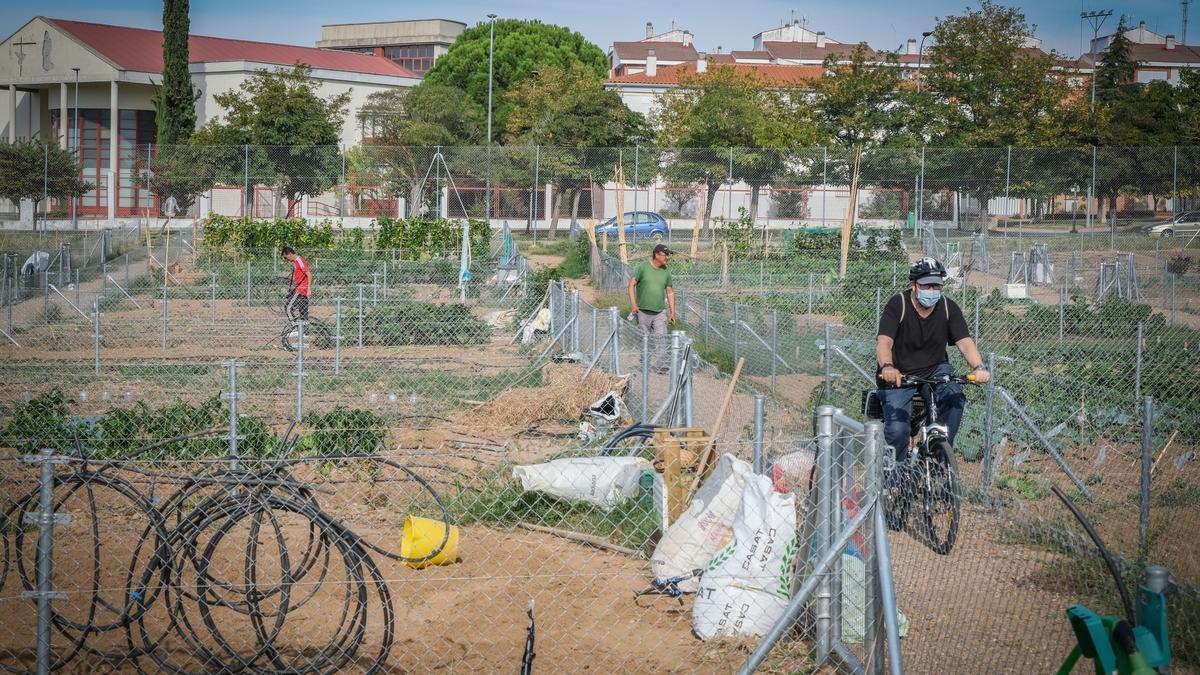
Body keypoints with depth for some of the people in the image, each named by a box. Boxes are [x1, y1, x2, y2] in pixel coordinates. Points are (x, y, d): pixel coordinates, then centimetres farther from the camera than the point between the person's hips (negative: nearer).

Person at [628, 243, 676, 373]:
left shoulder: (666, 272, 7)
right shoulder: (643, 267, -4)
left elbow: (670, 292, 13)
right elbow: (631, 284, -3)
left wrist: (672, 312, 10)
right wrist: (633, 303, -12)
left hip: (660, 312, 2)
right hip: (643, 311, -2)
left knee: (661, 338, -10)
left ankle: (659, 365, -12)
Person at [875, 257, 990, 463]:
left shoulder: (948, 308, -6)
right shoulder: (898, 305, -16)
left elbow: (965, 342, -15)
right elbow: (884, 342, -28)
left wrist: (979, 367, -36)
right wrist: (887, 367, -50)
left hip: (935, 371, 3)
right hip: (899, 376, -3)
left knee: (955, 397, -29)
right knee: (897, 432, -18)